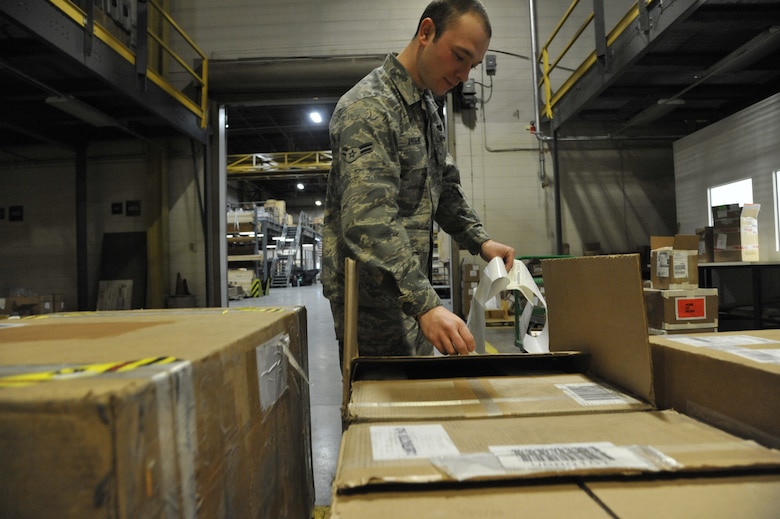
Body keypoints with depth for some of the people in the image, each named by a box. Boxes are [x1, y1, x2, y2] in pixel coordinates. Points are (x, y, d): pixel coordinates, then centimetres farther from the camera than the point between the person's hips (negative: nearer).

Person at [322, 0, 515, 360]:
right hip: (373, 300, -9)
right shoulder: (369, 107, -18)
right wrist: (425, 304, -35)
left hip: (408, 291, 9)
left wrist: (479, 240, 5)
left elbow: (444, 187, 19)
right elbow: (369, 221, -29)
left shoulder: (427, 108, 12)